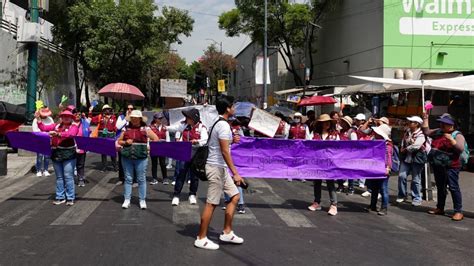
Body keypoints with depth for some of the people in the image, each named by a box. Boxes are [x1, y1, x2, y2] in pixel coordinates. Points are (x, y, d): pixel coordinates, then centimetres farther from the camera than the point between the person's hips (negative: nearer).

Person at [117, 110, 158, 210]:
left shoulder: (145, 129, 4)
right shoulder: (126, 128, 10)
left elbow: (156, 139, 4)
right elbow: (119, 141, 14)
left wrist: (149, 147, -6)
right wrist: (125, 142, -6)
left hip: (141, 157, -2)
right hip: (127, 157, 2)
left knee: (141, 179, 2)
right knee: (128, 179, 7)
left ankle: (142, 200, 10)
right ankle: (127, 200, 14)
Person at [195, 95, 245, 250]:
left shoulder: (218, 123, 13)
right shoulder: (224, 125, -18)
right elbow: (225, 152, -23)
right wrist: (235, 173, -22)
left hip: (220, 168, 10)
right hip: (216, 168, -10)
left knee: (235, 196, 13)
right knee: (211, 203, -3)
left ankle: (227, 233, 19)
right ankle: (201, 239, 7)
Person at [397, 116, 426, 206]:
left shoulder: (421, 135, -13)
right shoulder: (407, 132, 11)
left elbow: (415, 146, -23)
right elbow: (403, 142, 21)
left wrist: (405, 150, -9)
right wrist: (402, 149, 0)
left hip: (417, 159, -6)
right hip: (406, 158, 7)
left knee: (416, 179, 2)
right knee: (401, 176, -1)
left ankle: (416, 198, 14)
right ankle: (402, 195, 14)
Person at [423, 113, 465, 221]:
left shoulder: (457, 135, -8)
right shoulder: (438, 132, 12)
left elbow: (460, 149, -18)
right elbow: (426, 131, 20)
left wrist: (451, 139, -27)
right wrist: (425, 119, 14)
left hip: (450, 167, -7)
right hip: (438, 166, 7)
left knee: (454, 188, -9)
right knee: (440, 187, 17)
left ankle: (458, 211, -6)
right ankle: (440, 208, 28)